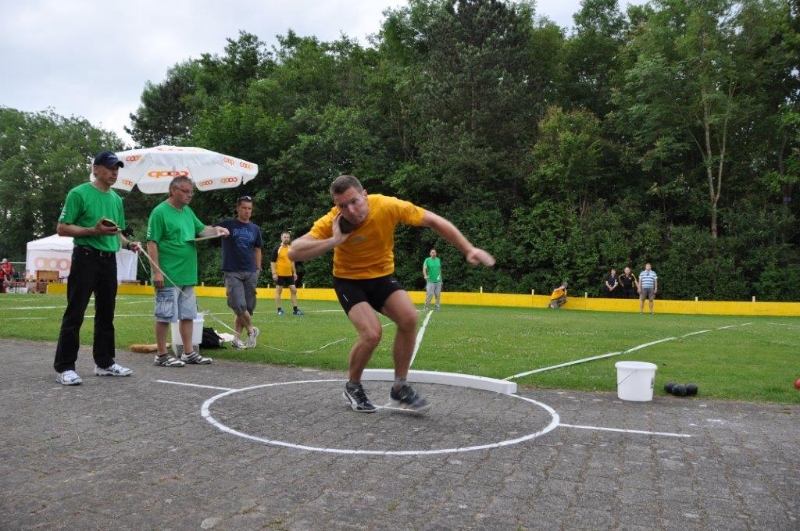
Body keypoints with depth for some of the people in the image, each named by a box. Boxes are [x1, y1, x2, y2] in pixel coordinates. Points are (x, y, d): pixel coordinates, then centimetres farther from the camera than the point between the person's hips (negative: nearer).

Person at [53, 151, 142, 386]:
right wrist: (93, 230, -20)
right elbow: (62, 228, -9)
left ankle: (105, 362, 21)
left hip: (109, 260, 7)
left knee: (106, 314, 12)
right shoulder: (79, 193, -6)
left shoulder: (117, 199, 15)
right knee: (74, 314, -5)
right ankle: (64, 367, 0)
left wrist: (129, 244, 4)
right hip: (86, 257, -7)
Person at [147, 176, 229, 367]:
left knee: (188, 315, 13)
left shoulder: (187, 211, 13)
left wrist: (215, 229, -5)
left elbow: (201, 230, 17)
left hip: (187, 276, 8)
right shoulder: (160, 212, -11)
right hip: (168, 276, -8)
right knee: (165, 316, 0)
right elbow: (152, 243, -13)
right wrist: (156, 271, -17)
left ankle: (188, 353, 22)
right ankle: (161, 355, 10)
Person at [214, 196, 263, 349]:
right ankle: (251, 331, 9)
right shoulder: (227, 225, 1)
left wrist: (258, 270, 11)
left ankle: (237, 338, 12)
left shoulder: (255, 229, 12)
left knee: (248, 307, 2)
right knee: (239, 305, -13)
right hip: (232, 272, -4)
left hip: (250, 273, 4)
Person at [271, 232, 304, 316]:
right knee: (278, 291, 1)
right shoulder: (277, 248, -7)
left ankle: (295, 310, 11)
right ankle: (279, 310, 8)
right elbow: (272, 261, -8)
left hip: (289, 274, 6)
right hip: (280, 274, -6)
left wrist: (294, 272, 14)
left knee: (294, 290, 5)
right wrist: (274, 273, -14)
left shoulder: (291, 248, 9)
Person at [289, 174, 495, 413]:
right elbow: (294, 252, -30)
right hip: (349, 280, -2)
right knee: (372, 333, -23)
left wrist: (468, 249, -17)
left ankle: (400, 388, -2)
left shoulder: (388, 206, -24)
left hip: (382, 276, 3)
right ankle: (352, 387, 6)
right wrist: (334, 241, -40)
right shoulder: (332, 221, -25)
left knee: (409, 318, -21)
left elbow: (434, 221, -14)